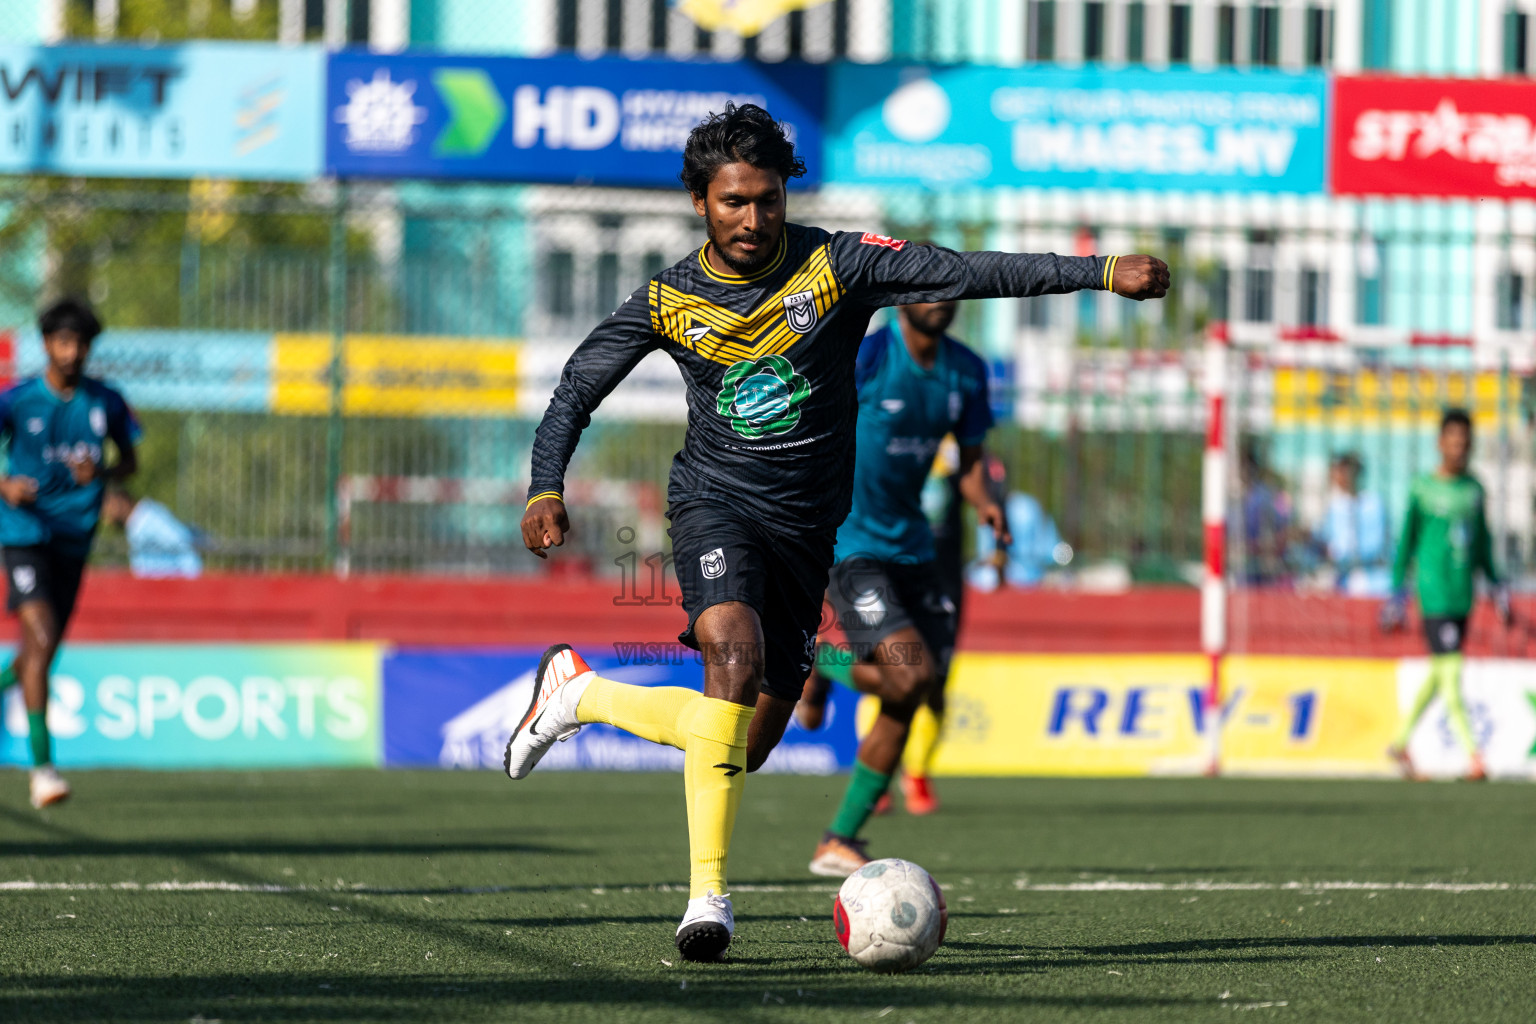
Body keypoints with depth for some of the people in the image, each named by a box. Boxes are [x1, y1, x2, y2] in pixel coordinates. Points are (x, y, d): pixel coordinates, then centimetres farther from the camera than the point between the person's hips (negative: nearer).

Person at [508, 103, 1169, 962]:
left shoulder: (835, 266, -6)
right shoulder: (670, 300, -2)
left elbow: (966, 273, -13)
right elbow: (578, 389, 8)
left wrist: (1104, 272, -22)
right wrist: (547, 490, -8)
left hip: (807, 527, 3)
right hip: (716, 505, -2)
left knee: (748, 745, 5)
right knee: (735, 651, -32)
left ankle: (577, 694, 31)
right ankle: (709, 895, -29)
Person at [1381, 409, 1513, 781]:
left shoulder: (1474, 489, 11)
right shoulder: (1422, 489, -5)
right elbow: (1406, 542, -1)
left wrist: (1497, 587, 16)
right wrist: (1397, 594, -2)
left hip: (1462, 593, 6)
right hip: (1434, 592, -6)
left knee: (1439, 674, 13)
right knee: (1450, 673, -13)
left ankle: (1400, 743, 28)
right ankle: (1472, 754, -17)